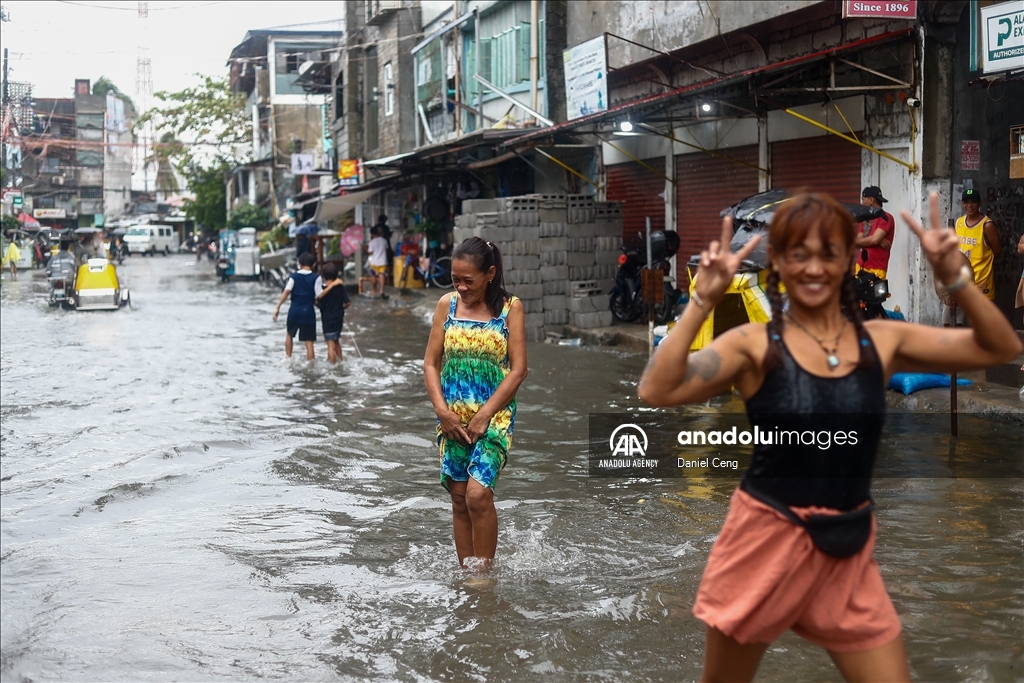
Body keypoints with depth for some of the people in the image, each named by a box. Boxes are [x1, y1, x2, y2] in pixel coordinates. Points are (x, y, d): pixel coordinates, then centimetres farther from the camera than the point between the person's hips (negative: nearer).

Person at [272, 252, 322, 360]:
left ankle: (288, 358, 27)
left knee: (290, 334, 27)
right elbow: (318, 297, -9)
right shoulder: (316, 278, -3)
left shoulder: (294, 276, 2)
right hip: (308, 312, -2)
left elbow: (286, 291, -9)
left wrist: (278, 308, -10)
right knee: (309, 341, 2)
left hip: (294, 311, 2)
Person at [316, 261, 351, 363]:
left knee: (330, 344, -1)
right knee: (336, 341, 23)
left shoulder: (323, 289, -15)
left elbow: (320, 304, -14)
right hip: (339, 318, 5)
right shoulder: (340, 287, -6)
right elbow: (347, 302, -6)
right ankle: (340, 361, 33)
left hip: (327, 319, -5)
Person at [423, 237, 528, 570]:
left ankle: (483, 571, -5)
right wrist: (442, 411, -6)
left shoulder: (510, 308, -2)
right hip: (452, 418, 3)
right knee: (459, 498, 6)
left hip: (494, 415, -3)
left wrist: (485, 415, -11)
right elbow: (431, 363, 6)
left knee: (478, 493, -17)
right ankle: (465, 573, 14)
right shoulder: (447, 305, 6)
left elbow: (518, 369, -5)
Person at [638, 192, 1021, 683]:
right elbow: (656, 392, -22)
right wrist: (703, 301, -26)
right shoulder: (754, 345, -9)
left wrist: (953, 278, -14)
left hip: (846, 551, 3)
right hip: (765, 544, -2)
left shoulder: (882, 341, 1)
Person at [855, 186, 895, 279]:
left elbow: (874, 240, -18)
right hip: (861, 267, 8)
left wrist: (855, 240, -1)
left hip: (876, 270, -8)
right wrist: (874, 240, -12)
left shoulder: (886, 218, -8)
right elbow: (858, 241, 7)